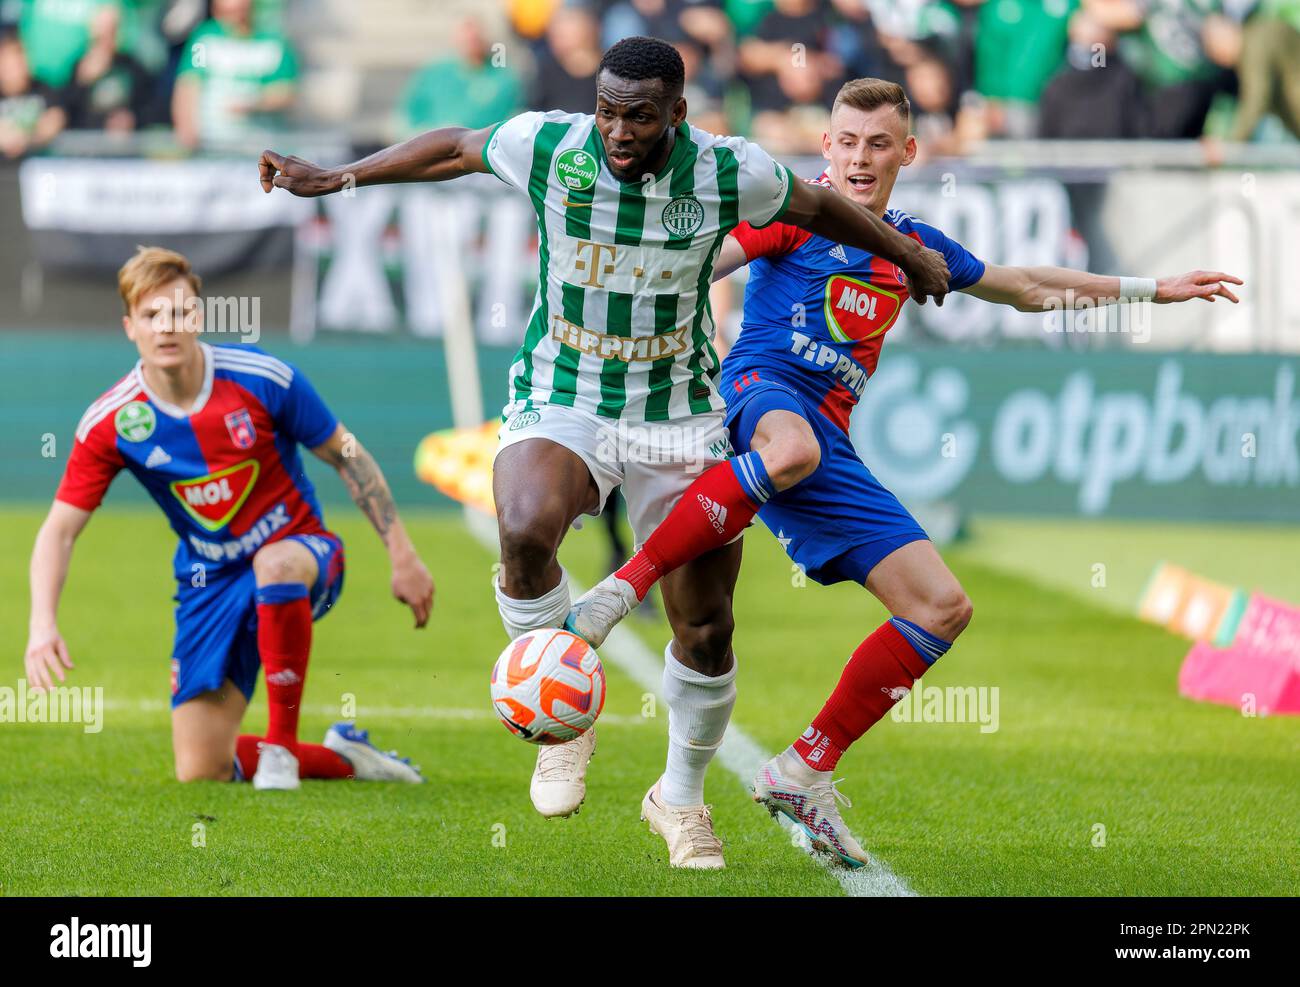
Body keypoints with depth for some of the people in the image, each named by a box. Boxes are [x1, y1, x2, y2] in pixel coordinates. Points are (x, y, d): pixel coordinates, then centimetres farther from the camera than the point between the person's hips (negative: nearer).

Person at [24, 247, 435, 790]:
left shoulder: (262, 379, -17)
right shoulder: (110, 423, -14)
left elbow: (347, 456, -4)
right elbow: (60, 528, -10)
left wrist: (402, 556, -4)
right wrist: (43, 623, -26)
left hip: (301, 549, -2)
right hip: (210, 581, 2)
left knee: (275, 563, -42)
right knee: (200, 773, -7)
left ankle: (282, 744, -25)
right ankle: (340, 756, 20)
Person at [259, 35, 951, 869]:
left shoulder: (729, 173, -14)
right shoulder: (546, 147, -15)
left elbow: (813, 205, 7)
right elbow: (456, 149, 6)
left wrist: (910, 254, 22)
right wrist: (336, 178, 9)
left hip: (678, 417, 1)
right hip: (561, 403, -1)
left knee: (706, 629, 2)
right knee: (525, 530, -34)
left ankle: (682, 798, 29)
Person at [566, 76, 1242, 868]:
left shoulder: (914, 247, 22)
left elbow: (1026, 288, 37)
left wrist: (1153, 290, 40)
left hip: (832, 448, 7)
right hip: (762, 390, -6)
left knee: (944, 608, -3)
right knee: (793, 447, -45)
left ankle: (805, 772, 3)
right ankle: (622, 588, -41)